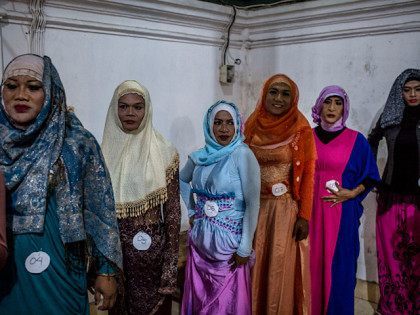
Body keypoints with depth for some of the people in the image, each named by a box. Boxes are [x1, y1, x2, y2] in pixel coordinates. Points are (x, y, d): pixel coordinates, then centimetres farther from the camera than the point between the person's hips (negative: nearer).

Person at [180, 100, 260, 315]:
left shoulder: (242, 155, -14)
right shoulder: (200, 156, 2)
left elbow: (253, 203, -16)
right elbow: (182, 180, 22)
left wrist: (245, 248, -16)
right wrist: (192, 211, 12)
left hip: (228, 241, -5)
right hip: (200, 239, 5)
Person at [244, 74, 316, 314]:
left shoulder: (302, 130, -6)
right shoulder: (252, 127, 3)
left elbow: (307, 175, -6)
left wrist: (304, 216, -10)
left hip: (287, 209, -3)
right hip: (255, 207, 3)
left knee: (282, 268, 4)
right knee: (255, 266, 11)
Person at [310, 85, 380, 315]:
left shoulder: (356, 140, 0)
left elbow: (369, 177, 5)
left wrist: (352, 193, -10)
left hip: (342, 213, -2)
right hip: (311, 211, 2)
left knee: (338, 265, 2)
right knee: (311, 263, 4)